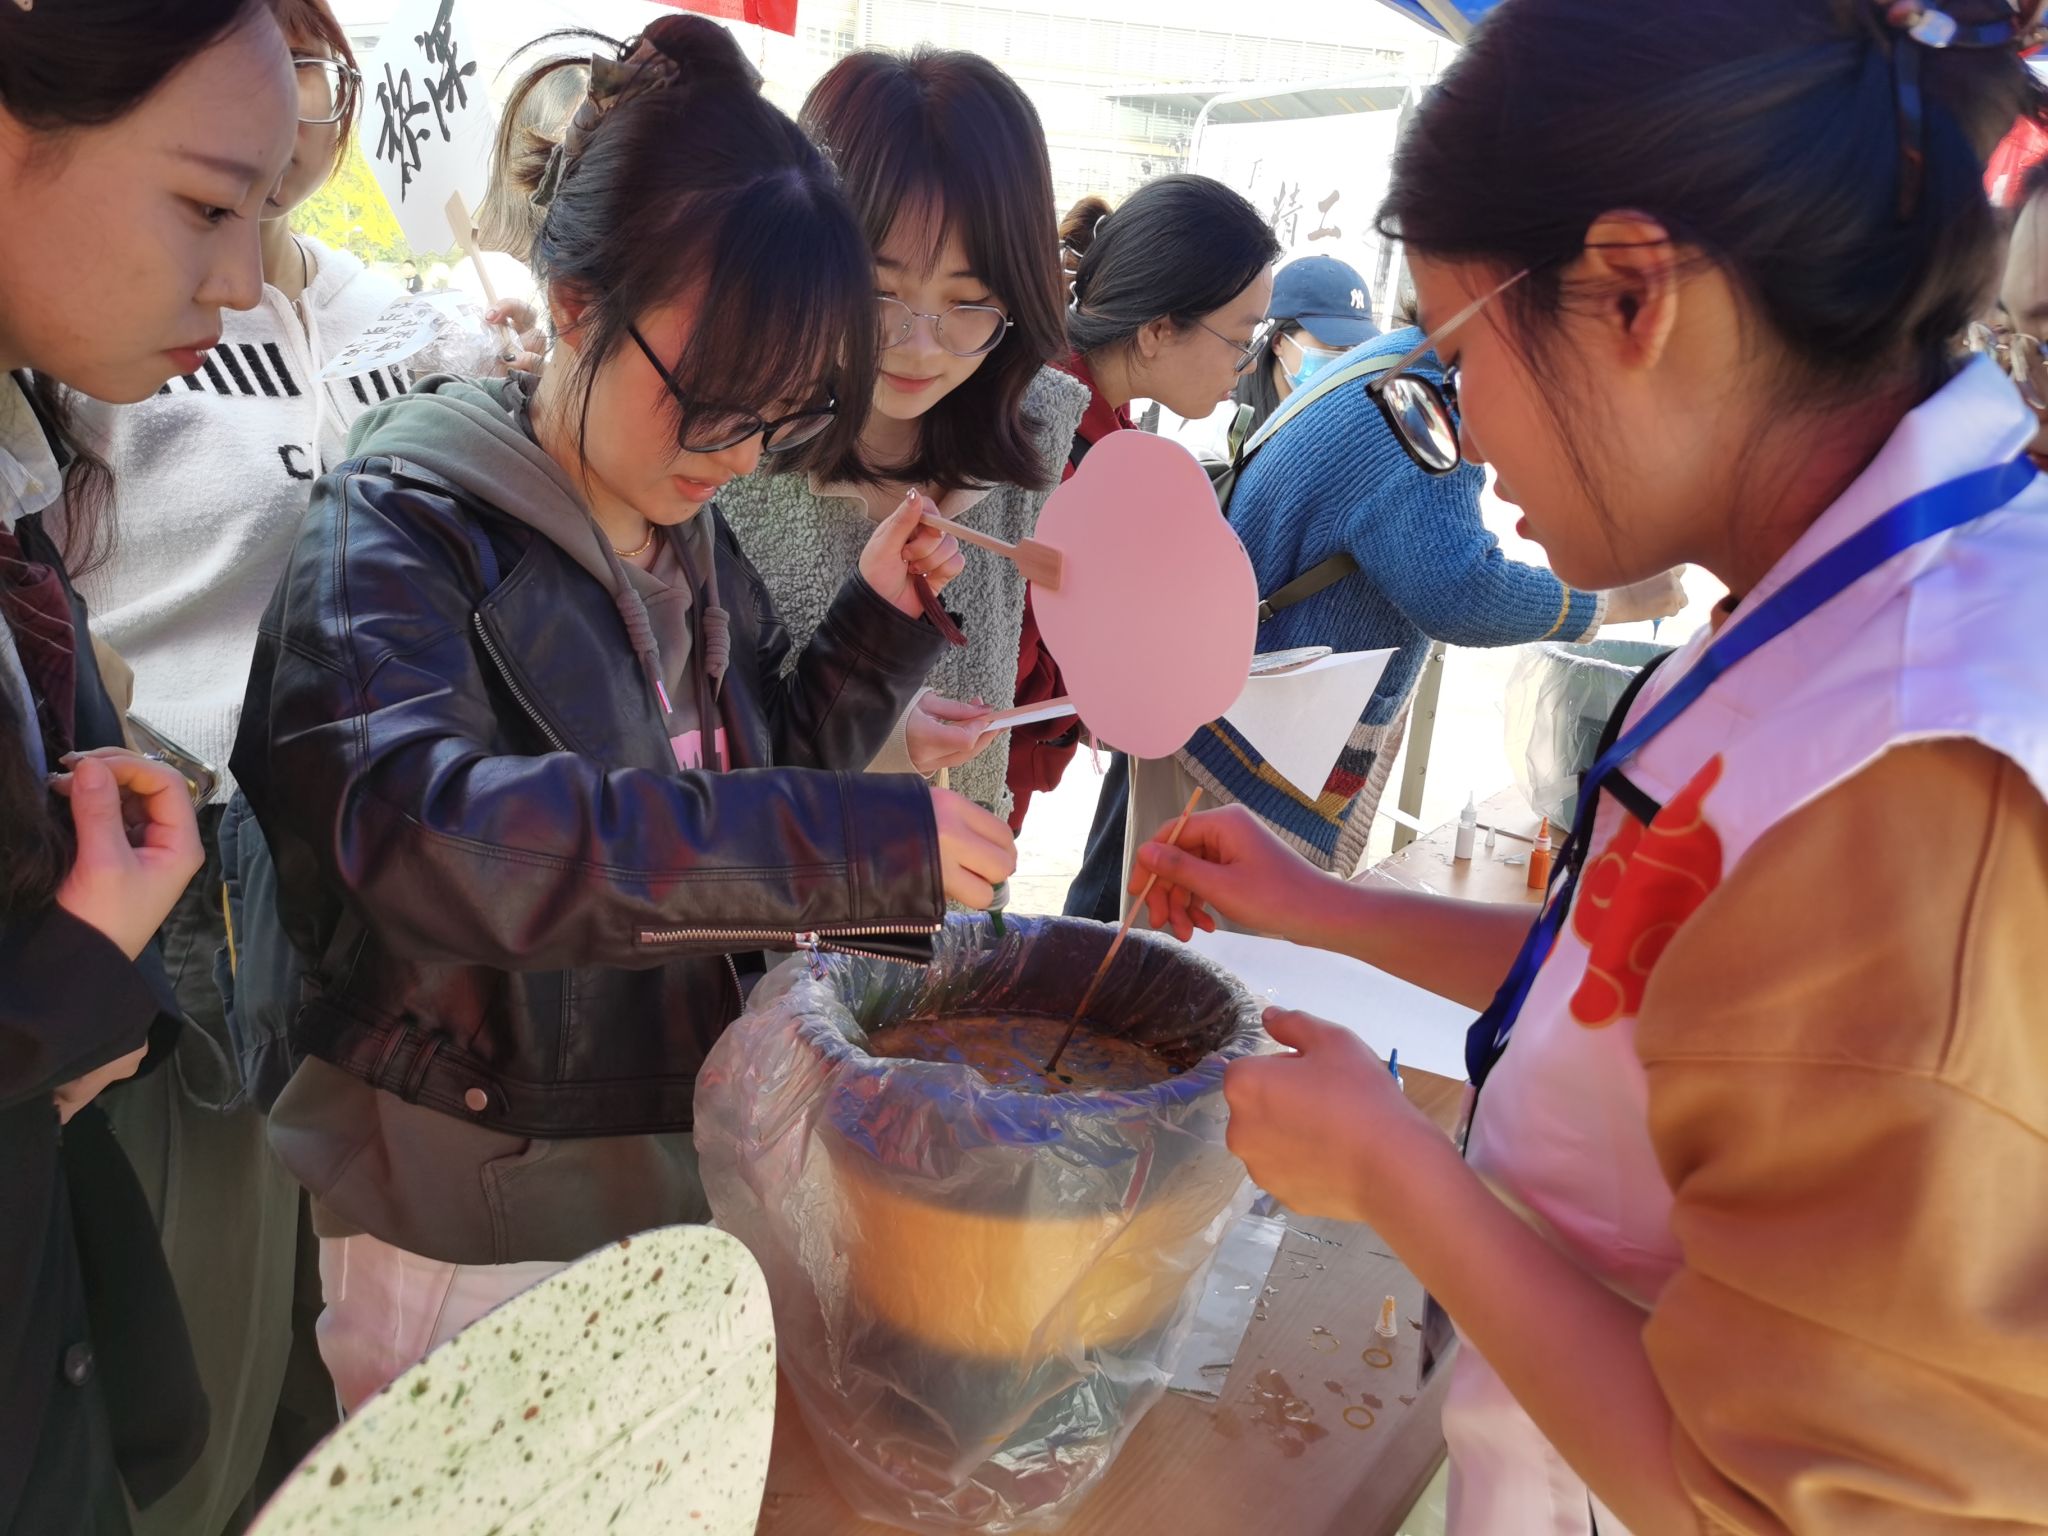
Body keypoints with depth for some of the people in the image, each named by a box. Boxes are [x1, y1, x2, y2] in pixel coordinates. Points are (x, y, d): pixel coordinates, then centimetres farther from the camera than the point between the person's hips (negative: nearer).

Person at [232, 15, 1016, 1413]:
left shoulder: (692, 541, 2)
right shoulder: (399, 531, -18)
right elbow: (419, 826, -36)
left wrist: (879, 624, -6)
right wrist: (851, 842, -40)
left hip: (683, 1178, 6)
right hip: (470, 1231, -6)